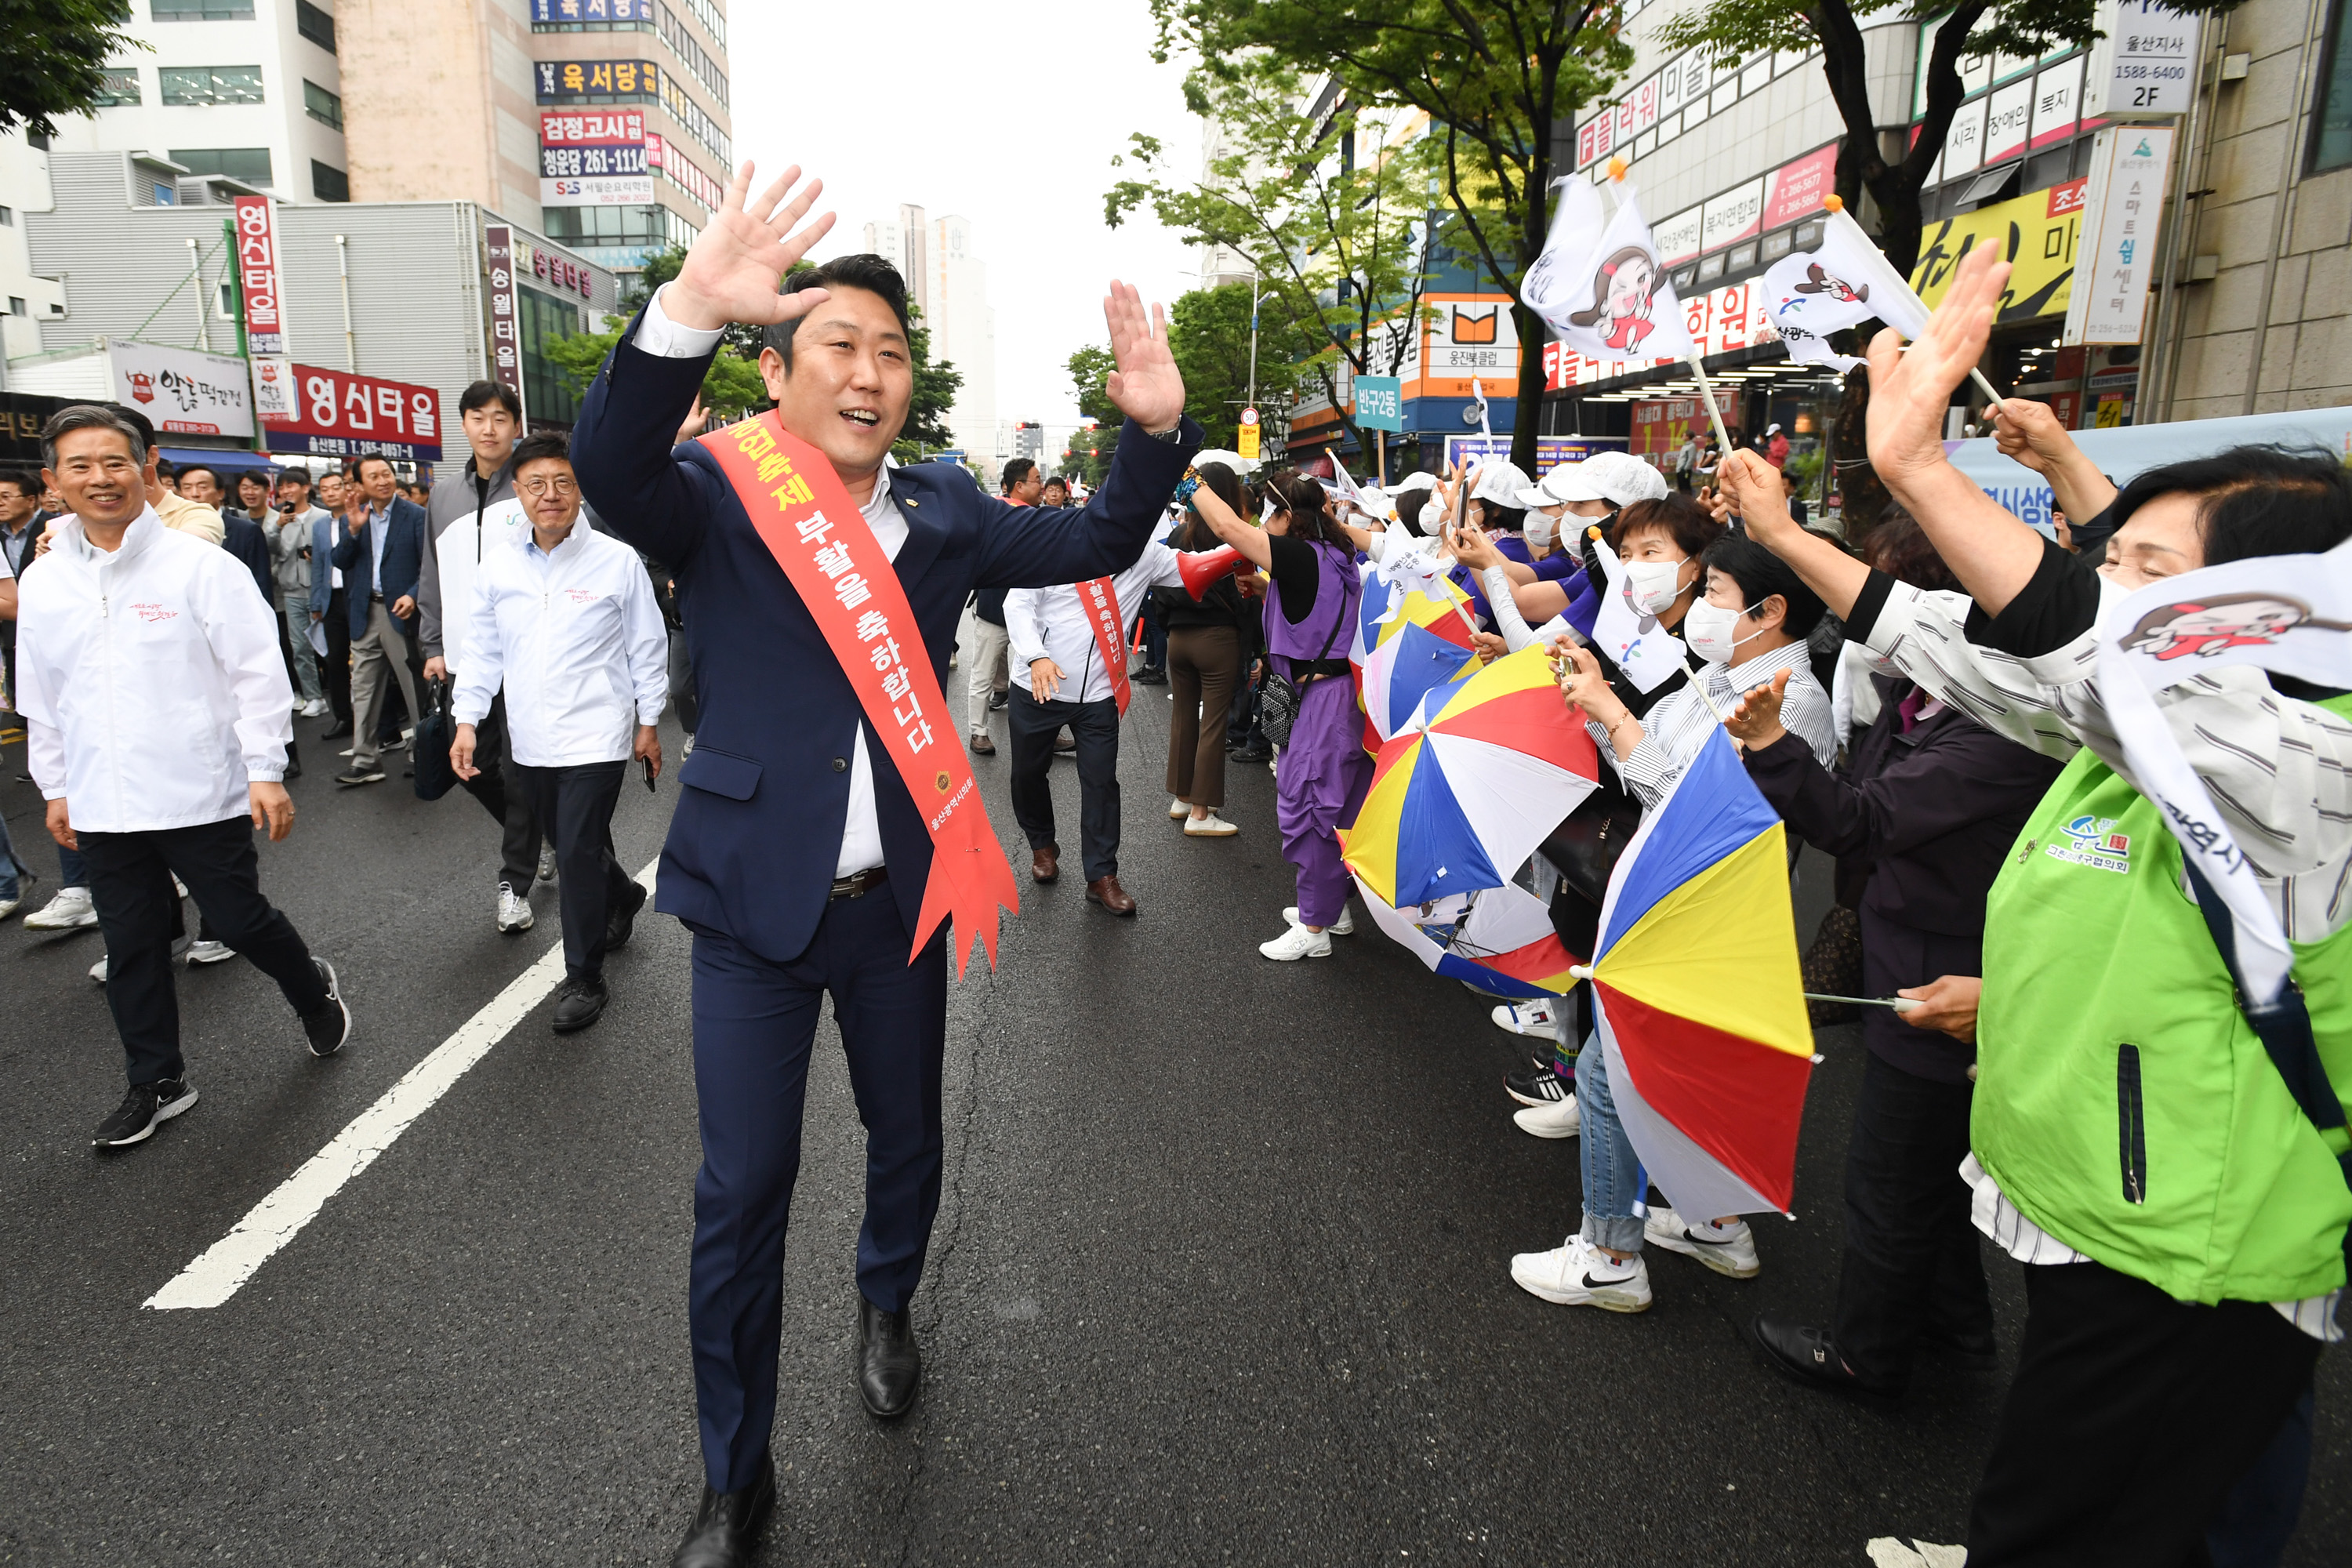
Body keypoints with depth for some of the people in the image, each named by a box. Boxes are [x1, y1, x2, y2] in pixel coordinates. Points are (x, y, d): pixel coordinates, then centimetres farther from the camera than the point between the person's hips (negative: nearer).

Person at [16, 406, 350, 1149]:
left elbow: (258, 671, -9)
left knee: (241, 921, 4)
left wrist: (265, 771, -12)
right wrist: (55, 788, 19)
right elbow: (40, 697, 17)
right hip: (102, 807, 5)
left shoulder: (200, 565, -8)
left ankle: (314, 992, 34)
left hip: (201, 795, -5)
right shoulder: (42, 583, 7)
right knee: (131, 949, 12)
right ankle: (155, 1084, 26)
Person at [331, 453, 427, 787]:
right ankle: (365, 760, 15)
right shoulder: (355, 516, 9)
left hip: (400, 611, -5)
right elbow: (341, 563, 3)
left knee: (416, 688, 2)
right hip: (366, 613, 5)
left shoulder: (415, 515, -5)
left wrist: (413, 595, -23)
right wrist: (354, 529, -12)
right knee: (363, 691, 8)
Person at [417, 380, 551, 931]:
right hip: (466, 659, 6)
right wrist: (434, 647, 13)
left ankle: (515, 881, 11)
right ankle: (545, 836, 32)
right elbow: (432, 579, 18)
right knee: (473, 767, 10)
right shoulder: (444, 498, 15)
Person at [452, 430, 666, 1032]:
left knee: (578, 855, -7)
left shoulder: (617, 560, -6)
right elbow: (482, 649, 10)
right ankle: (622, 897, 49)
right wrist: (467, 720, 3)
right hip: (530, 741, 5)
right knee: (573, 848, 18)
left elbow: (647, 646, 0)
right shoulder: (495, 564, 3)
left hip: (595, 738, -4)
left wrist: (648, 722, 2)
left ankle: (583, 977, 8)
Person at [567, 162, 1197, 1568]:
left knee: (909, 1136, 20)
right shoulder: (717, 494, -8)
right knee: (743, 1190, 4)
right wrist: (692, 305, -46)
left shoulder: (943, 511, 3)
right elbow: (610, 472, -29)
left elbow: (1095, 544, 0)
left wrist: (1156, 428, -19)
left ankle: (889, 1305, 52)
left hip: (901, 897, 4)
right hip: (756, 897, -3)